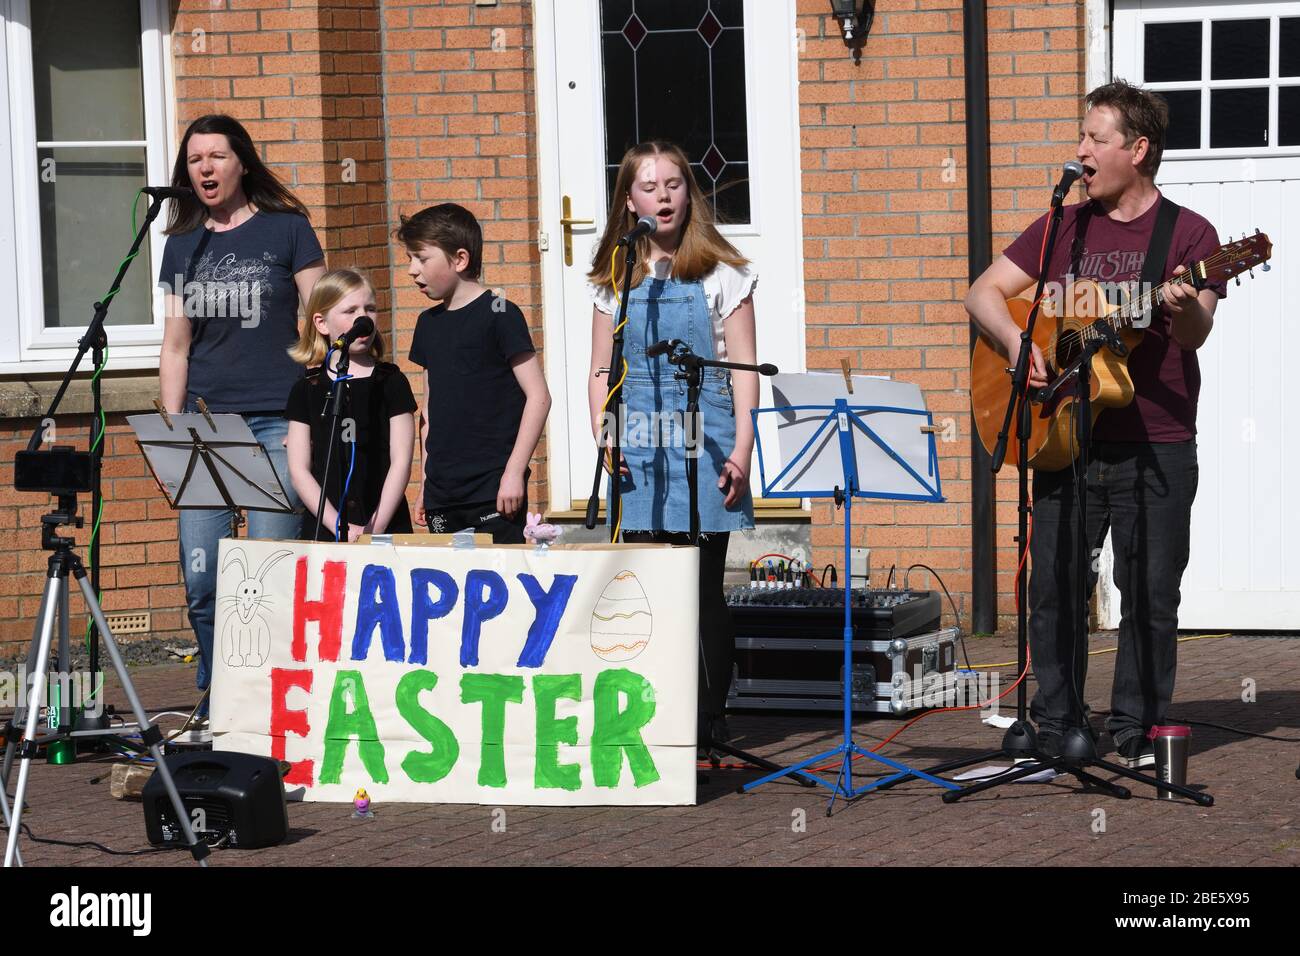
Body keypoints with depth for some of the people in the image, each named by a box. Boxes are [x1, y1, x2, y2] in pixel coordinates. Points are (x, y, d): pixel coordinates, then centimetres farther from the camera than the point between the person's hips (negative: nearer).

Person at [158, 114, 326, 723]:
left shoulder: (285, 229, 4)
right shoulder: (182, 245, 15)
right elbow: (176, 345, 18)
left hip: (276, 424, -4)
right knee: (202, 576, -2)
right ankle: (215, 702, 10)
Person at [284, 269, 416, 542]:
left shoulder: (390, 382, 6)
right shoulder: (306, 390, 8)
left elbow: (401, 461, 1)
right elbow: (299, 470, 3)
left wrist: (376, 527, -11)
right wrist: (340, 527, -9)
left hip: (387, 527, -1)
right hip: (322, 528, 1)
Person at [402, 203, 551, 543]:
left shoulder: (499, 315, -6)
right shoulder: (428, 324, 15)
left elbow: (538, 396, -8)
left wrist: (514, 472, -13)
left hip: (493, 488, -6)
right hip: (442, 493, 6)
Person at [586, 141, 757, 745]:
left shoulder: (719, 274, 4)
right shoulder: (616, 281, 12)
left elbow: (743, 368, 2)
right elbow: (602, 372, 14)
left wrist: (741, 450, -7)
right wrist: (604, 436, -2)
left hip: (703, 441, -2)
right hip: (638, 446, 2)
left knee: (703, 585, 0)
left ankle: (711, 716, 8)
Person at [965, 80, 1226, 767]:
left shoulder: (1187, 233, 0)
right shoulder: (1063, 229, 12)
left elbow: (1194, 334, -13)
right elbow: (985, 291, 12)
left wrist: (1186, 310, -37)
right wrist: (1016, 343, -8)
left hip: (1156, 449, -3)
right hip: (1064, 442, 3)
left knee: (1150, 597, -1)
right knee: (1053, 588, 3)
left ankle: (1134, 731, 10)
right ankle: (1056, 728, 14)